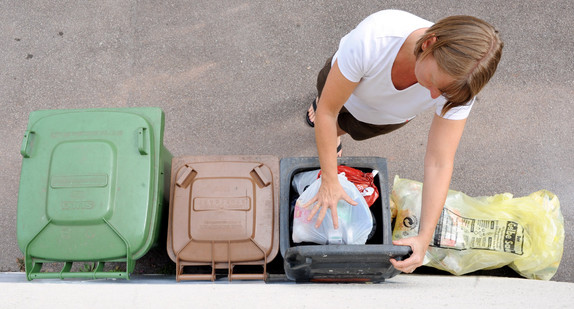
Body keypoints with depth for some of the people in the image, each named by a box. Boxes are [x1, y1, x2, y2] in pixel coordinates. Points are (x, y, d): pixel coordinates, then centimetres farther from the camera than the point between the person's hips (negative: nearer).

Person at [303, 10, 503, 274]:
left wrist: (424, 238, -44)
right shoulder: (373, 38, -50)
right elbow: (328, 112, -37)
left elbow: (439, 163, -37)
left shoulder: (457, 84, -42)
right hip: (343, 83, -1)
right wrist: (329, 182, -35)